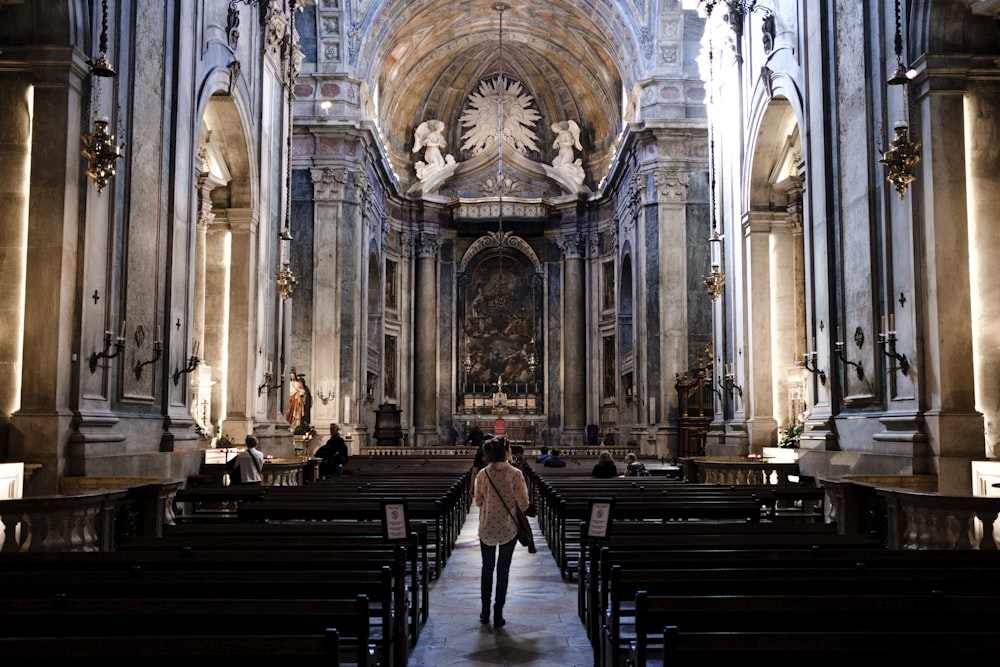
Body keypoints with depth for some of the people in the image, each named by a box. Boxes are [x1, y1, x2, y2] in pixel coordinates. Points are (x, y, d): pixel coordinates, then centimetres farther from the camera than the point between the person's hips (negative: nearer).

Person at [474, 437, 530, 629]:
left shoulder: (483, 474, -8)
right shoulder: (515, 474, -15)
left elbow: (478, 501, 1)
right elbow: (523, 505, -12)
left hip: (487, 528, 2)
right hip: (508, 528, -2)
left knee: (487, 568, 18)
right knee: (503, 570, 9)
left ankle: (485, 613, 25)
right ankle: (498, 616, 12)